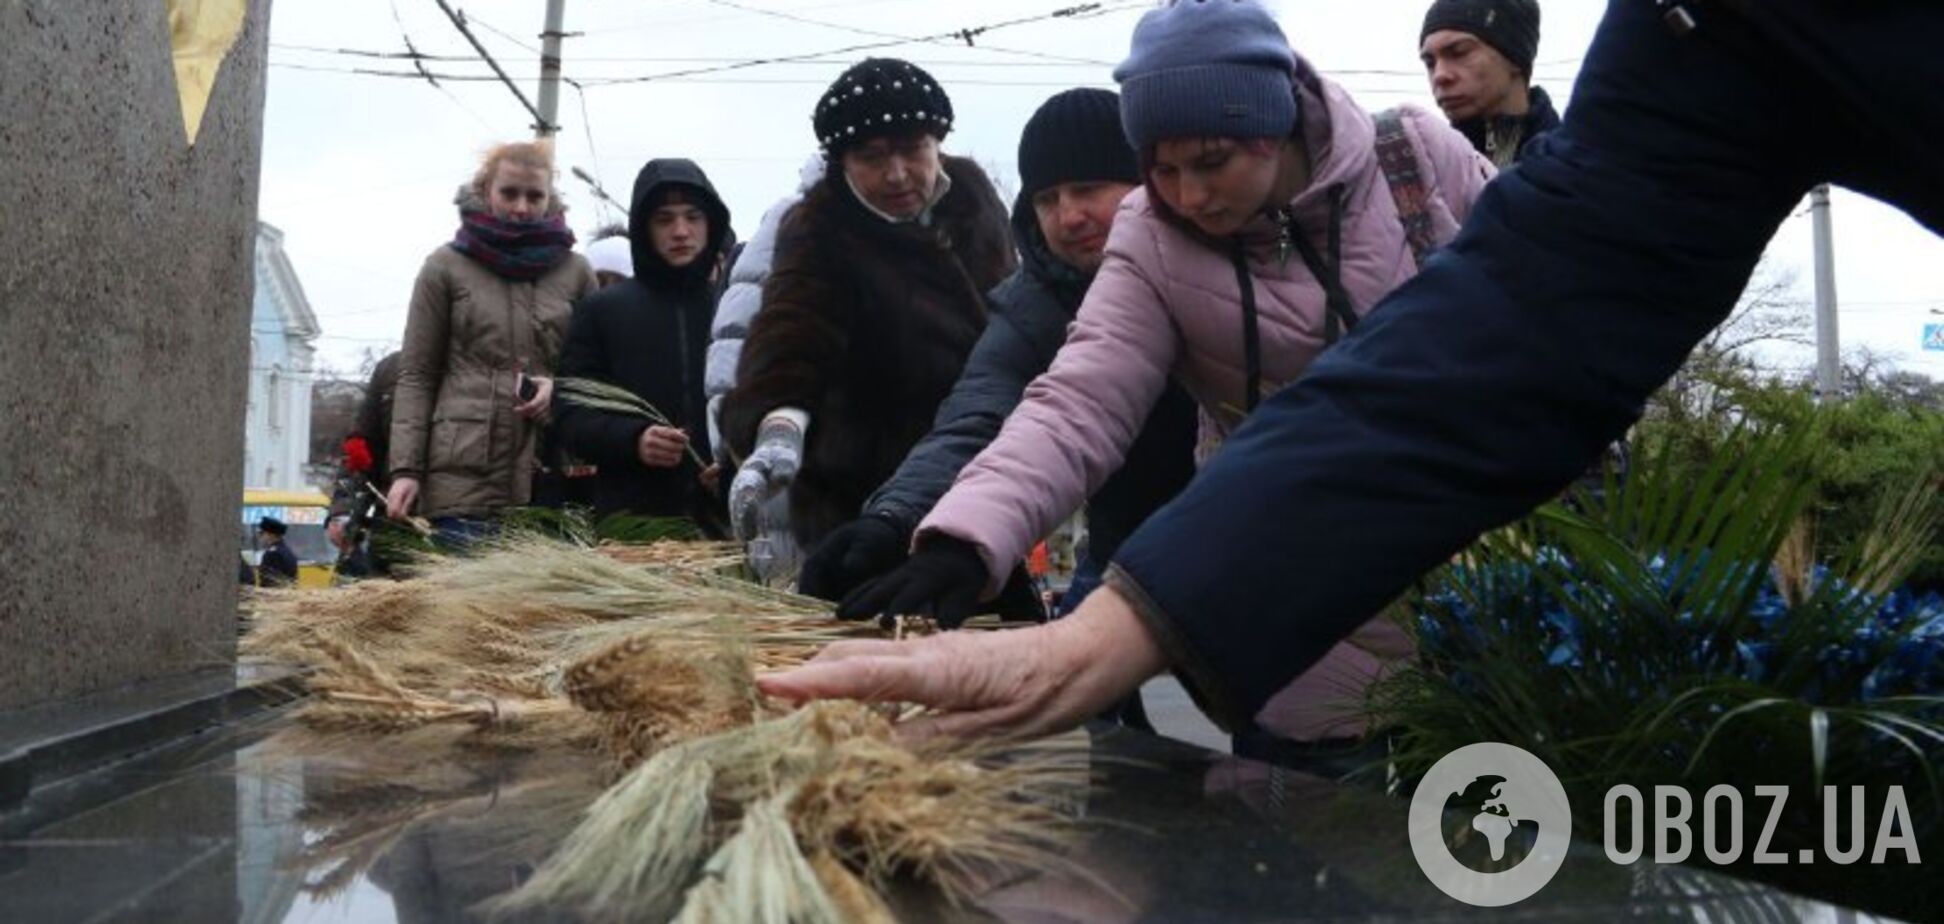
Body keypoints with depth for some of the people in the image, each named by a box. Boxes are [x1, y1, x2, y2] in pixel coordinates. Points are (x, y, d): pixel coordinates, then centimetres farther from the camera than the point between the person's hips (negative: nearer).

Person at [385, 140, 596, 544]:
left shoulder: (575, 271, 12)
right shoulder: (446, 266, 7)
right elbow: (416, 375, 6)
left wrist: (560, 387, -5)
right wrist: (405, 469, -4)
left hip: (549, 477, 2)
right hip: (462, 476, -1)